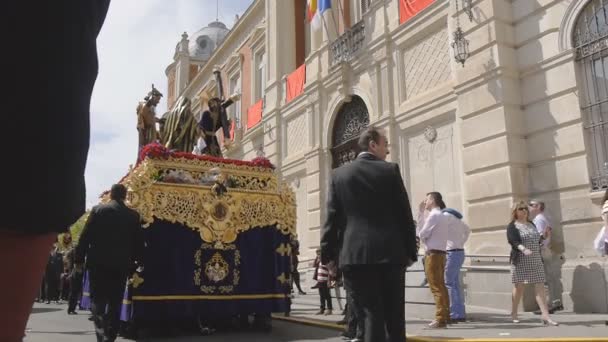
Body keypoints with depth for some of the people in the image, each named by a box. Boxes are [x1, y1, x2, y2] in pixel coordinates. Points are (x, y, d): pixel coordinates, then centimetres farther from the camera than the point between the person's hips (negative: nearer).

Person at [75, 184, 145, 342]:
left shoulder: (98, 210, -2)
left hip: (98, 262, -1)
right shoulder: (133, 215, 2)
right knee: (115, 303, 10)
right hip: (121, 264, 2)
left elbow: (85, 236, -3)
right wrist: (137, 262, 16)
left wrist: (79, 258, 4)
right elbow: (138, 241, 5)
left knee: (98, 300, 4)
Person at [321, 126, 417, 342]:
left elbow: (332, 218, 2)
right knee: (395, 318, 12)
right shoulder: (390, 170, 2)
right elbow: (405, 215, 2)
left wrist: (327, 256, 6)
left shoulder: (339, 174, 5)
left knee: (371, 317, 2)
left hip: (355, 254, 0)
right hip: (390, 253, 0)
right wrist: (410, 252, 9)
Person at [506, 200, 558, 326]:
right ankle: (514, 314, 18)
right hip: (520, 260, -5)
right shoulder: (512, 226, -6)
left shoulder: (531, 224, 15)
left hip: (536, 260, 5)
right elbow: (514, 242, -22)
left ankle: (545, 315, -7)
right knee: (519, 287, 3)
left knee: (540, 287, -4)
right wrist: (524, 249, -37)